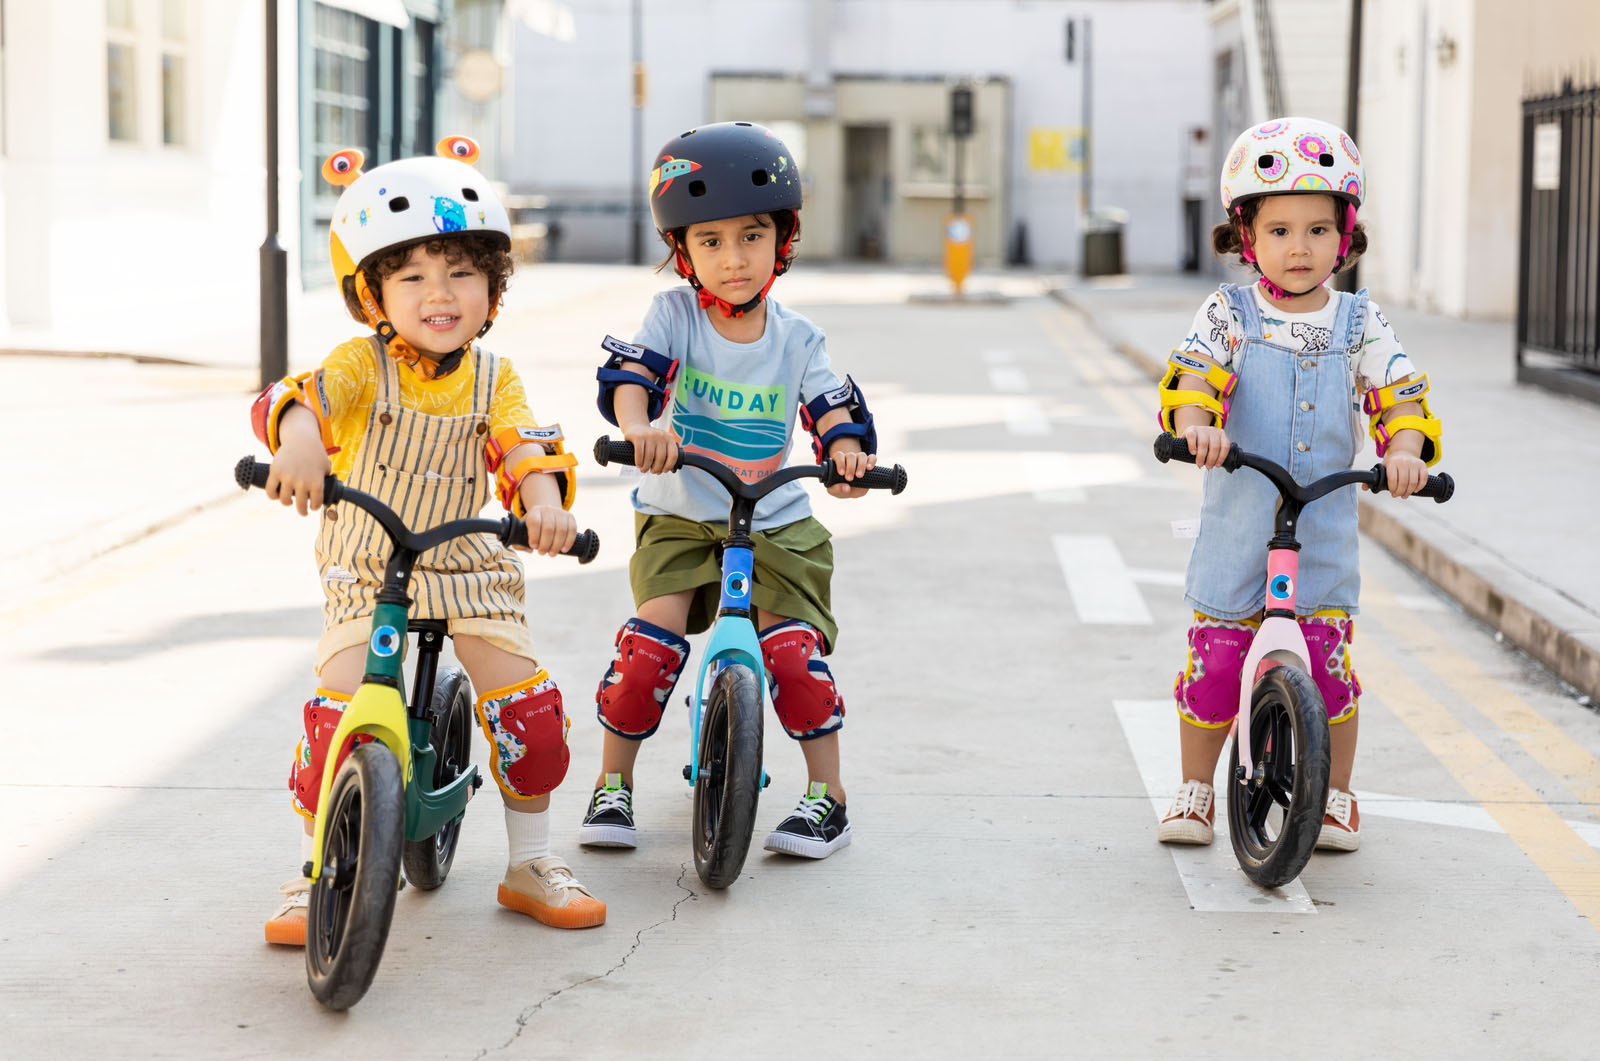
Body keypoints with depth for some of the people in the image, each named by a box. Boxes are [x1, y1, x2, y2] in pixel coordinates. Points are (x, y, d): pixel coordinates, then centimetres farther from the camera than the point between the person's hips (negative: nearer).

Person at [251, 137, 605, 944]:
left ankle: (530, 864, 13)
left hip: (471, 567, 2)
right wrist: (298, 439, -54)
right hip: (365, 568, -2)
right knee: (336, 711, -16)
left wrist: (544, 501, -40)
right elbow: (302, 395, -30)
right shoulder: (363, 365, -11)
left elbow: (524, 444, -17)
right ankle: (314, 875, 2)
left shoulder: (492, 379, -2)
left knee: (527, 704, -8)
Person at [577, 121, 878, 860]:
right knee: (652, 637, -18)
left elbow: (830, 405, -7)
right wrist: (640, 424, -45)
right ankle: (613, 784, 0)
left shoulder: (795, 338, 0)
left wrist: (847, 450, -31)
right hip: (678, 516, -1)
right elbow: (630, 372, -22)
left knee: (792, 648, -14)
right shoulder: (674, 315, -6)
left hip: (776, 523, 1)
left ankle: (828, 797, 0)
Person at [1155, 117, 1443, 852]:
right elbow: (1191, 381, -11)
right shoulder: (1228, 315, 0)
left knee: (1328, 663, -1)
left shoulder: (1358, 322, 4)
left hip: (1324, 529, 1)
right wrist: (1197, 426, -33)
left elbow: (1399, 398, -2)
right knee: (1214, 660, 2)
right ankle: (1194, 791, 20)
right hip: (1237, 528, -1)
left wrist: (1404, 452, -23)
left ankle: (1335, 798, 18)